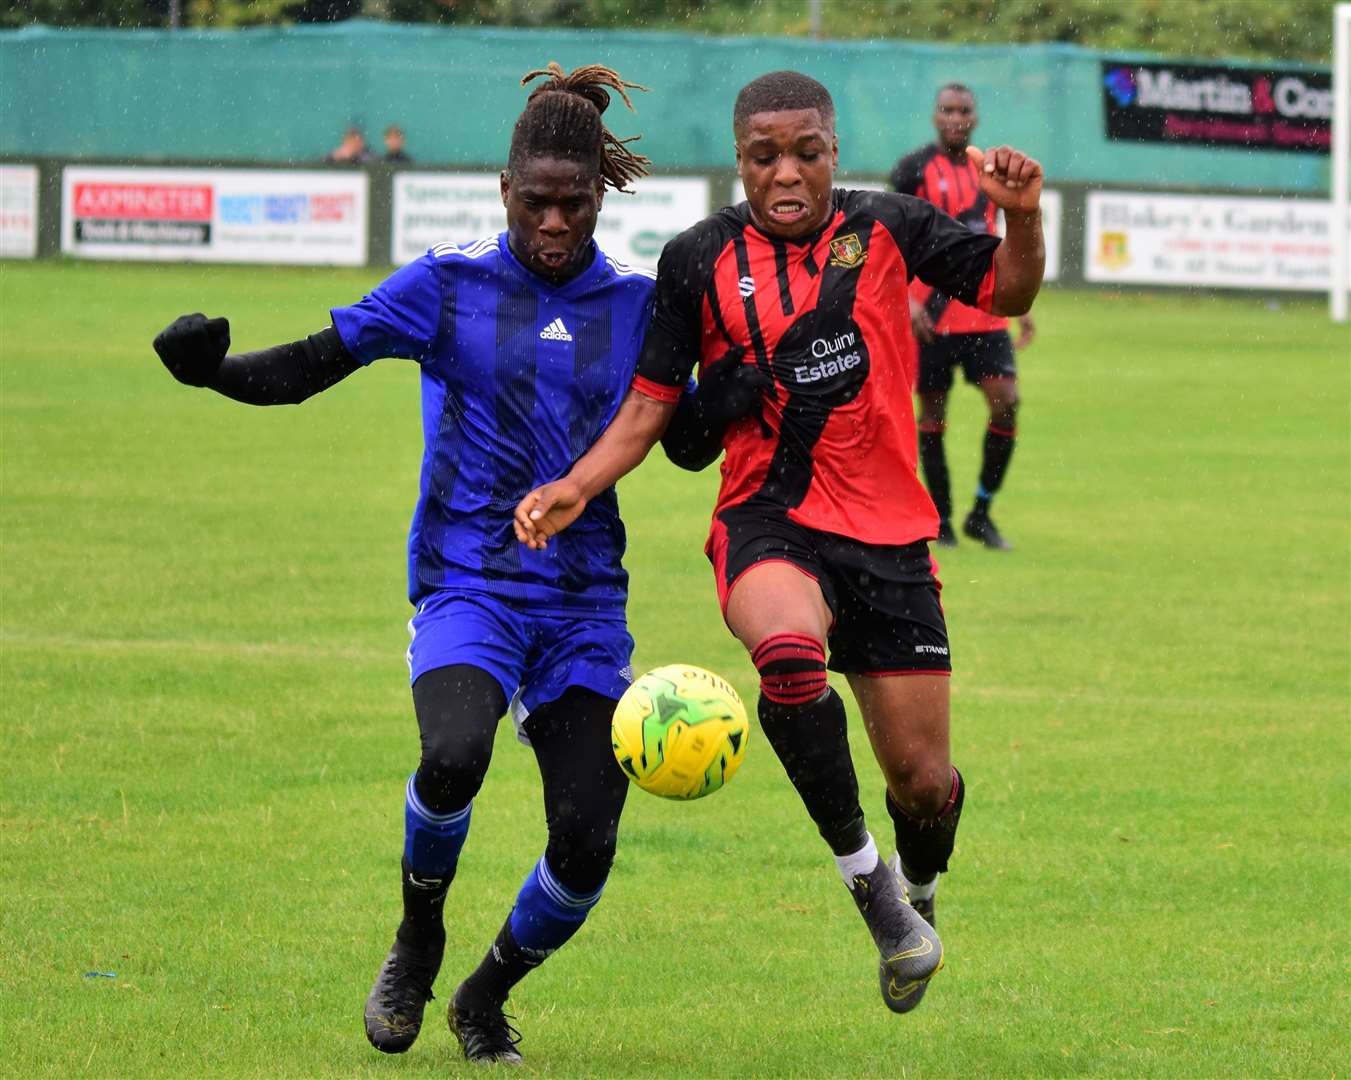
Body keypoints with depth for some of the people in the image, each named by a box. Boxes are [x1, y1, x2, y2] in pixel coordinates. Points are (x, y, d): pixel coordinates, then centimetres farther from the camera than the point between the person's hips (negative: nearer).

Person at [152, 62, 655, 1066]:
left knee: (587, 842, -9)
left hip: (585, 602, 3)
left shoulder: (637, 303, 6)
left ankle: (486, 998, 22)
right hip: (467, 586, -2)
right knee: (453, 755, -33)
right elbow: (313, 366, -3)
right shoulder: (448, 284, 0)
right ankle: (418, 938, -1)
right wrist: (217, 367, -21)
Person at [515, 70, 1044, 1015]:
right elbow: (651, 404, 6)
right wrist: (575, 488, -8)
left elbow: (1007, 292, 9)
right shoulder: (702, 260, 1)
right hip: (767, 521, -1)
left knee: (922, 778, 2)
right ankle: (864, 875, -19)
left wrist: (1024, 218, -12)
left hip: (888, 528, 1)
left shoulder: (887, 228, 2)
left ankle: (920, 895, 39)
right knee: (790, 654, -37)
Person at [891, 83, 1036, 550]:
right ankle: (940, 520, 12)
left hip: (985, 314, 4)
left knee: (1006, 402, -8)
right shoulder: (914, 170, -3)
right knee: (933, 411, 1)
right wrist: (908, 300, -15)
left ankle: (981, 514, 7)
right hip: (932, 314, -4)